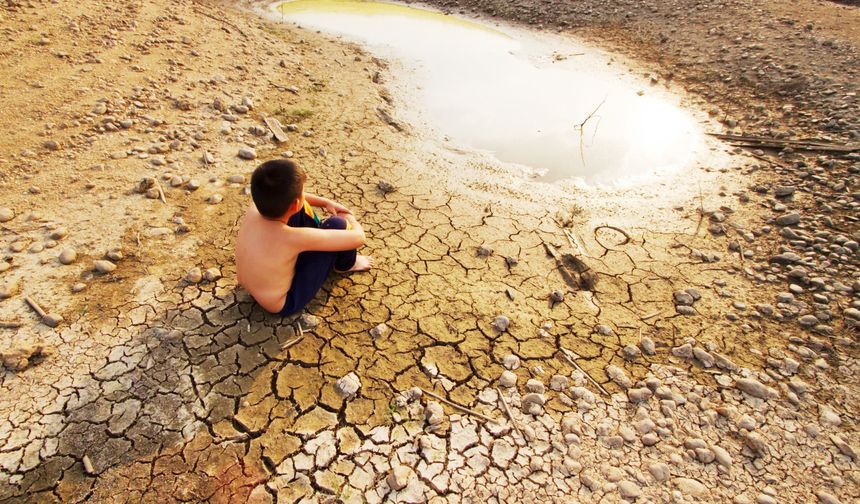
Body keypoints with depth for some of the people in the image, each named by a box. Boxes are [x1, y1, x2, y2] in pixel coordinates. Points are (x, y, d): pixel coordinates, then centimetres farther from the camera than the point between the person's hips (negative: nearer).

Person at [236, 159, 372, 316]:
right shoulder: (294, 238, -38)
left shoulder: (255, 206, -18)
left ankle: (318, 242, 28)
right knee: (337, 224, -16)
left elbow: (284, 196, 7)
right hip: (284, 303, -7)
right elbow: (358, 238, -28)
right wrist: (350, 219, -6)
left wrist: (325, 202, 3)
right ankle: (345, 265, 17)